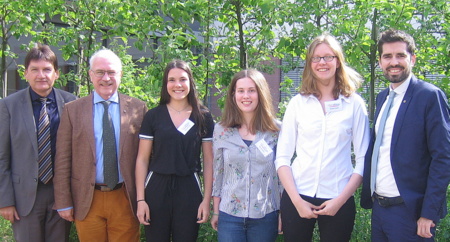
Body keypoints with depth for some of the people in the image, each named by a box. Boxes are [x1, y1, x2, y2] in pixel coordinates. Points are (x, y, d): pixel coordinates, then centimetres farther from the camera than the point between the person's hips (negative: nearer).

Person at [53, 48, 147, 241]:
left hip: (125, 199, 0)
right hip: (86, 200, 0)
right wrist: (63, 202, -2)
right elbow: (62, 160, 1)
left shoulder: (137, 108, 1)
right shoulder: (73, 110, 1)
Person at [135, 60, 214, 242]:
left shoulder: (203, 117, 3)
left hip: (189, 191, 0)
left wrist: (207, 200, -1)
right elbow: (142, 160, 1)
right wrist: (140, 199, -4)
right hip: (157, 190, 0)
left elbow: (208, 161, 4)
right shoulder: (153, 116, 1)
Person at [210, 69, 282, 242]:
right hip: (230, 215, 0)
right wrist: (216, 211, 6)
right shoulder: (221, 130, 0)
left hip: (265, 215, 0)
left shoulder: (275, 130, -2)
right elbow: (217, 173, 4)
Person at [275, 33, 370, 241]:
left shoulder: (354, 104, 1)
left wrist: (341, 199, -8)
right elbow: (282, 157, 1)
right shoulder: (298, 103, 3)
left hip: (337, 201, -1)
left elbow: (363, 159, 0)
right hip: (297, 197, 1)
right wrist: (297, 200, -8)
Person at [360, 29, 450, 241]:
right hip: (379, 208, 7)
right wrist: (368, 196, 9)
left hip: (410, 211, -6)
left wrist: (429, 214, -17)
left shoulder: (430, 96, -10)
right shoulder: (382, 98, 11)